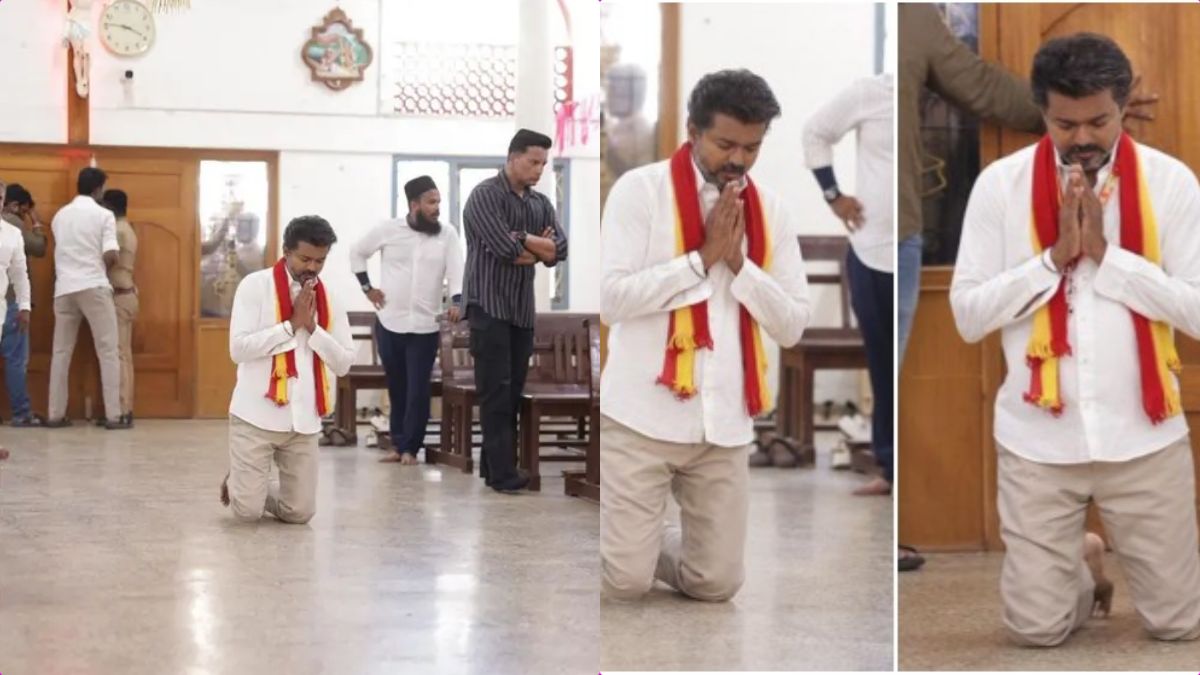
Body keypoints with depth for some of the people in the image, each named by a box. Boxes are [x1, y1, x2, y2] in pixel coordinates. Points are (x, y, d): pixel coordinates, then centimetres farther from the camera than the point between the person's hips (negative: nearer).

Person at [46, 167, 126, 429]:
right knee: (108, 351, -2)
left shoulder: (60, 215, 12)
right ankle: (113, 415, -7)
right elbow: (111, 256, -12)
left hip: (64, 289, 5)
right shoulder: (104, 215, -3)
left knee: (61, 352, 9)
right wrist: (101, 265, 8)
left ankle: (55, 414, 7)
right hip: (93, 287, -5)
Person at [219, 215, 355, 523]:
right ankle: (237, 484, 29)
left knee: (299, 513, 5)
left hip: (304, 421, 4)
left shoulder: (329, 300, 7)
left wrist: (312, 327, -10)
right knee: (248, 510, -6)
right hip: (257, 414, -4)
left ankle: (256, 487, 36)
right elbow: (238, 349, -15)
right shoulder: (255, 286, -6)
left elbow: (343, 363, 3)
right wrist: (292, 324, -15)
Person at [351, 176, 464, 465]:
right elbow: (357, 252, 12)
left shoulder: (447, 235, 0)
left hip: (425, 326, -1)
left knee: (418, 391, -2)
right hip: (389, 323, 1)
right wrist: (367, 288, 5)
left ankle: (409, 448, 7)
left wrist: (457, 302, -27)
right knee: (396, 388, 10)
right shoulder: (387, 230, -1)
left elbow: (456, 270, -10)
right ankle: (398, 444, 19)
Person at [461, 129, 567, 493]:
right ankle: (503, 473, -9)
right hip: (489, 306, -7)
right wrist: (540, 249, -4)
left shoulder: (541, 203, 12)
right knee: (496, 391, -7)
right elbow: (506, 250, -20)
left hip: (523, 308, 7)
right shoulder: (485, 195, -9)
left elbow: (560, 250, -1)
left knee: (513, 391, 8)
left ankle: (493, 465, 15)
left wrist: (523, 238, -14)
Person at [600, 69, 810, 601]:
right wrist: (702, 257, -14)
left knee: (717, 584, 6)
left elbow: (792, 327, 4)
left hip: (725, 426, 4)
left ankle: (638, 539, 34)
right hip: (643, 416, -4)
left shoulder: (769, 212, 7)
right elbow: (610, 299, -14)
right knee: (626, 582, -5)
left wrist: (738, 262, -9)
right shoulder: (640, 190, -6)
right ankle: (612, 534, 28)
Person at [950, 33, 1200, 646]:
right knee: (1036, 627, 3)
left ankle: (1119, 551, 41)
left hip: (1143, 436, 0)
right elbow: (967, 314, -6)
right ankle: (1081, 560, 36)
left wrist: (1106, 254, -16)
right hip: (1038, 439, 0)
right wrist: (1055, 255, -16)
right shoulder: (1001, 183, -3)